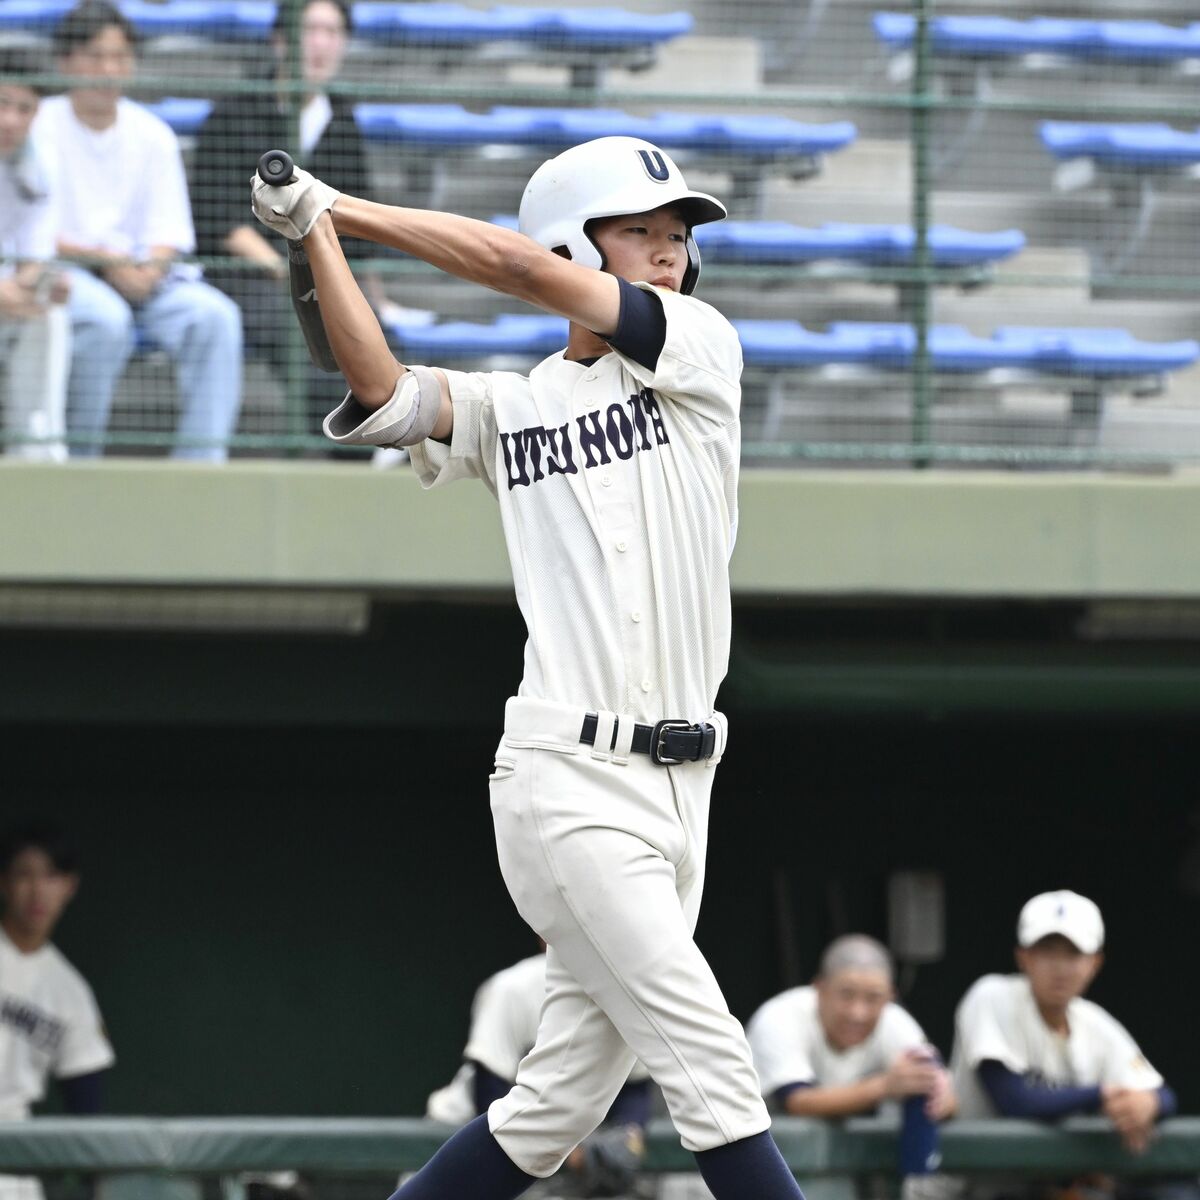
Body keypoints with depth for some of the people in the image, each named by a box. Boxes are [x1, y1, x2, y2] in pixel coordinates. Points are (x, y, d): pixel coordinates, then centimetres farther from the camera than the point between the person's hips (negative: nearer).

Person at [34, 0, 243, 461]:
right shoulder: (41, 129, -3)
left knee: (215, 314, -21)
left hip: (139, 273, 4)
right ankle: (75, 454, -24)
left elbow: (170, 234, 6)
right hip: (62, 272, -4)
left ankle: (201, 454, -20)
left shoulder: (153, 134, 10)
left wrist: (150, 269, -16)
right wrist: (104, 260, -22)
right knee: (107, 318, -36)